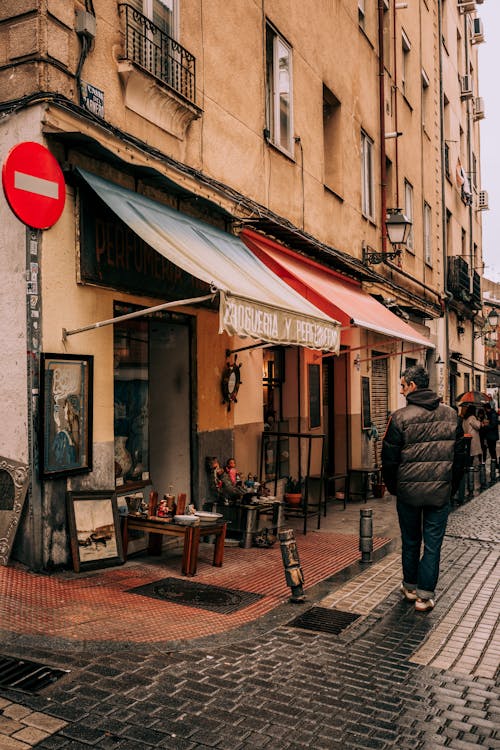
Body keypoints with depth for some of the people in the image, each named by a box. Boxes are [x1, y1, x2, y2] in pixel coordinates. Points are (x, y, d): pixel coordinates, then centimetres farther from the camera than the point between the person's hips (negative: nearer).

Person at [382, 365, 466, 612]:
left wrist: (392, 487, 8)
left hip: (409, 490, -1)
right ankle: (425, 595, 9)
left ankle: (410, 586, 30)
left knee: (410, 541, 16)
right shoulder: (451, 415, 2)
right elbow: (460, 455, 8)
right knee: (433, 544, 7)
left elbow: (389, 458, -7)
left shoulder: (400, 417, -10)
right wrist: (451, 487, 17)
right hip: (440, 491, 2)